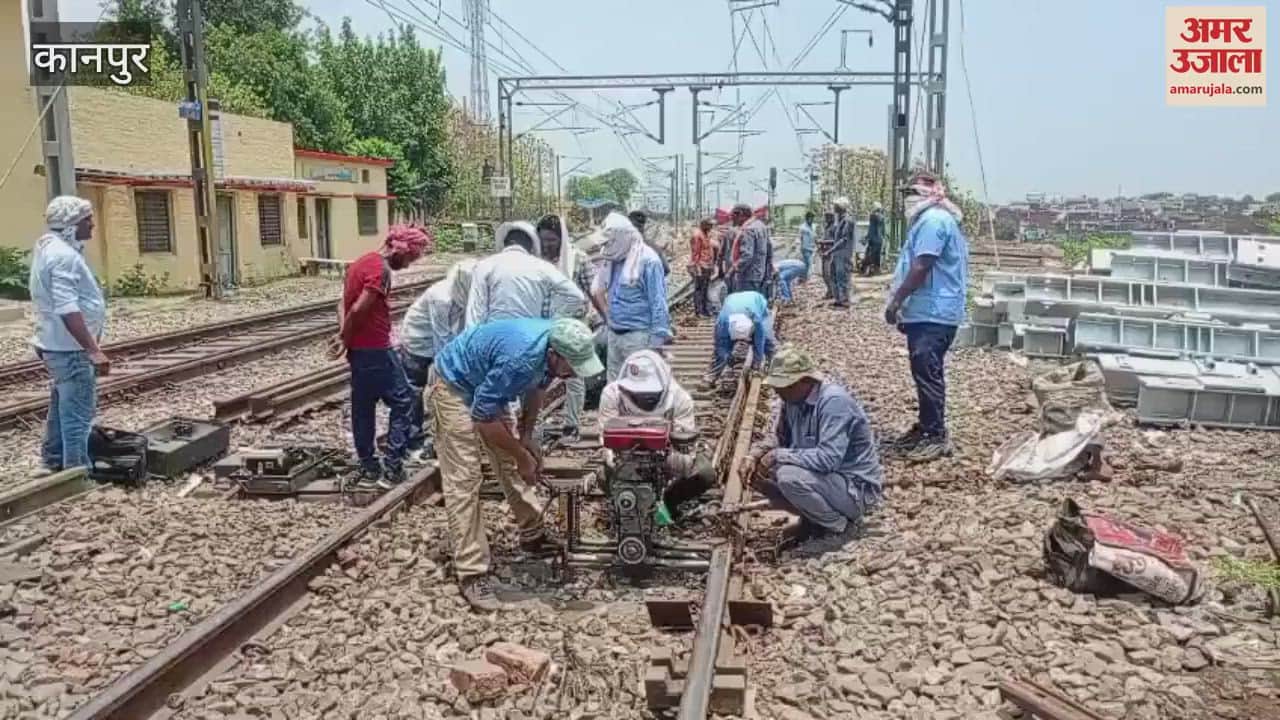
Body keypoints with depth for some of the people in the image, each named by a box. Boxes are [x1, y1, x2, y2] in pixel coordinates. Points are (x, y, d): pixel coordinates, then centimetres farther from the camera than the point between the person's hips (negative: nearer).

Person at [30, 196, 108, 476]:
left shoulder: (50, 249, 14)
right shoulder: (63, 255, -20)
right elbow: (67, 309, -28)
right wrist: (93, 350, -30)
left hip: (59, 346, 11)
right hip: (71, 348, -11)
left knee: (62, 408, 21)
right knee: (77, 413, -7)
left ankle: (53, 463, 33)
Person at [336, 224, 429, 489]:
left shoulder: (362, 262, 14)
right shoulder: (381, 269, -17)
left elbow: (344, 303, 10)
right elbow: (359, 310, -24)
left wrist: (344, 334, -2)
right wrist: (346, 338, -10)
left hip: (358, 349, 10)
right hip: (375, 349, -10)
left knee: (363, 408, 13)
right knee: (403, 403, 0)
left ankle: (368, 469, 20)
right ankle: (391, 469, 0)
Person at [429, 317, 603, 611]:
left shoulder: (555, 343, -14)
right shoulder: (520, 358, -40)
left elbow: (536, 387, 7)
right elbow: (484, 418, -30)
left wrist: (526, 436, 4)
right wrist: (522, 456, -18)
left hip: (485, 387, 8)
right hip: (454, 387, -8)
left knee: (511, 467, 13)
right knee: (464, 481, -11)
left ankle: (534, 535, 30)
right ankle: (471, 574, -9)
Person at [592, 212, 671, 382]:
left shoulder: (647, 260, -13)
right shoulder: (612, 259, 9)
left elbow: (658, 302, -14)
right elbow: (599, 291, 21)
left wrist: (659, 338, -16)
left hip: (639, 334, -8)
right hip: (614, 334, 8)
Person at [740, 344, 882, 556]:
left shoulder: (834, 400, -27)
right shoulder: (794, 398, -2)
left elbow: (829, 458, -35)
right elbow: (781, 438, 12)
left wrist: (778, 456, -27)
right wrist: (756, 453, -8)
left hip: (856, 487, -8)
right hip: (824, 477, 9)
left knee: (790, 477, -31)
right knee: (757, 473, -1)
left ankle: (839, 526, -7)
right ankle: (815, 517, 11)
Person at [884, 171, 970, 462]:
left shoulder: (933, 219, -15)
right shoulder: (928, 219, 21)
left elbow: (921, 268, -21)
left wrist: (896, 301, -15)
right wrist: (902, 301, 20)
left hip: (933, 313, -11)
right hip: (926, 311, 11)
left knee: (928, 373, -9)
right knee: (924, 372, 15)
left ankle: (937, 436, -4)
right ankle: (926, 426, 24)